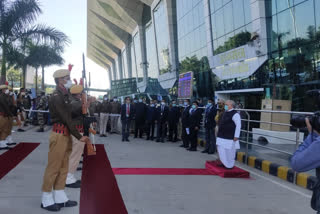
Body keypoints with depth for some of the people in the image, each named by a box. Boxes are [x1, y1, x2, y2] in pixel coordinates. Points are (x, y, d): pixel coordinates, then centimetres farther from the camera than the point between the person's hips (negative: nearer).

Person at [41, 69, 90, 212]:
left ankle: (60, 198, 22)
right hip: (59, 134, -9)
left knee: (63, 167, 13)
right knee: (53, 167, -1)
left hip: (66, 134, 9)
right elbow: (66, 119, -19)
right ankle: (46, 200, 11)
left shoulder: (64, 95, 13)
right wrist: (79, 136, -19)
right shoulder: (56, 97, -16)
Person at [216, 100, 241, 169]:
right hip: (222, 136, 9)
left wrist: (236, 136, -20)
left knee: (229, 152, 1)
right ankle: (224, 163, 26)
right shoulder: (225, 113, 12)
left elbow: (238, 125, -18)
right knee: (221, 150, 12)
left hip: (230, 137, -9)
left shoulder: (235, 114, -15)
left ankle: (230, 165, 15)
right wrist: (220, 133, 23)